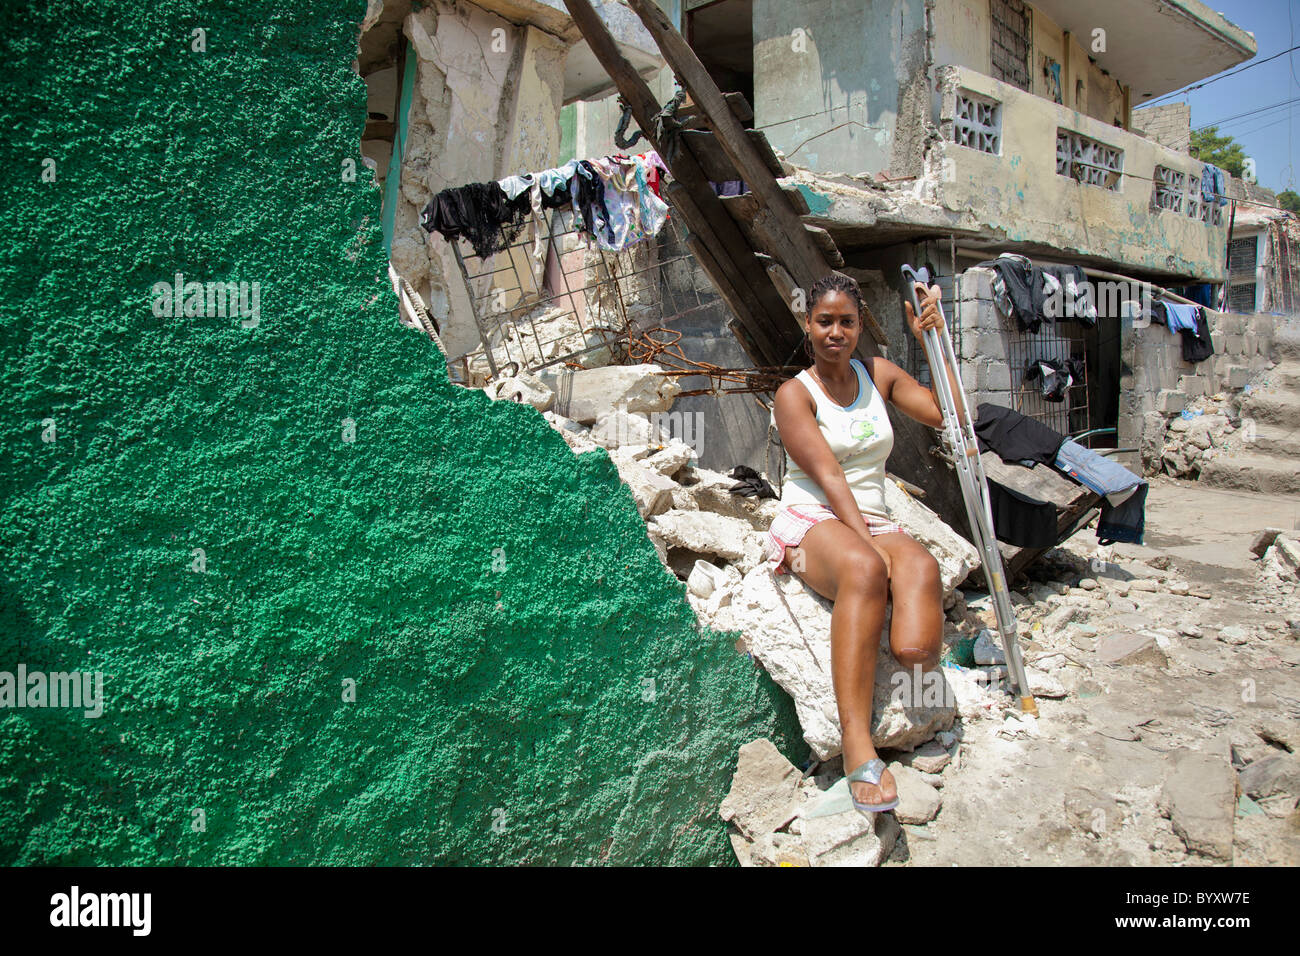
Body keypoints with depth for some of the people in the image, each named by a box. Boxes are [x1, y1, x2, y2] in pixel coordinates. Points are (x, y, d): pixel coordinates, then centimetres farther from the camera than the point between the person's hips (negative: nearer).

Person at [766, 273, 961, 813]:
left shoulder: (878, 375, 16)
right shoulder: (794, 395, 0)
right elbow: (828, 477, -11)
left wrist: (932, 339, 6)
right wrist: (868, 547, -22)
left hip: (874, 525, 4)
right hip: (810, 523, -4)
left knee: (921, 566, -37)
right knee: (864, 568, -42)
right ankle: (857, 746, -46)